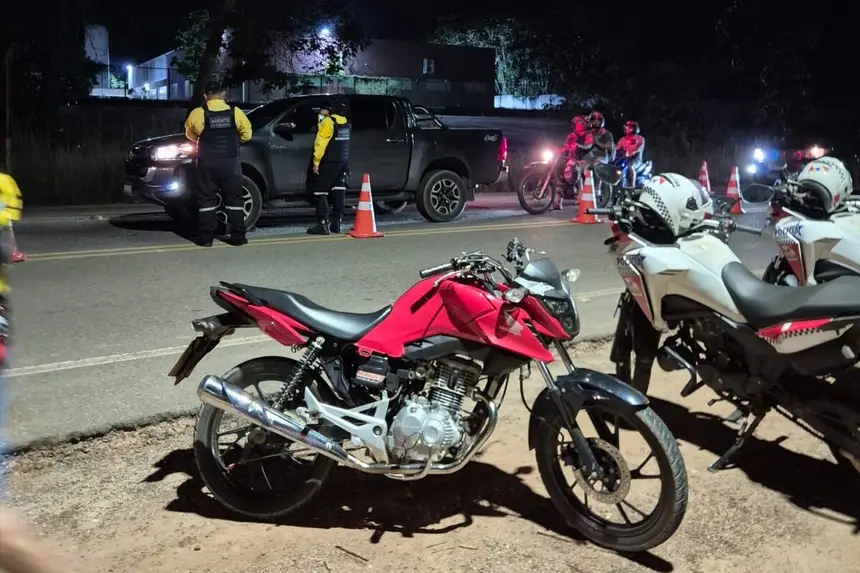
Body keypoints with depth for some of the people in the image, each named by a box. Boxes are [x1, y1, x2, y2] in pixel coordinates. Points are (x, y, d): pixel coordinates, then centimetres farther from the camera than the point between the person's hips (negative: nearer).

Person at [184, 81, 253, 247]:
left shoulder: (197, 114, -3)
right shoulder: (235, 112, -2)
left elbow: (190, 135, 12)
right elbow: (246, 134, 6)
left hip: (207, 163, -1)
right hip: (230, 162, 1)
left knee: (206, 199, 5)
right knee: (234, 199, 7)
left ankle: (206, 238, 3)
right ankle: (238, 236, 6)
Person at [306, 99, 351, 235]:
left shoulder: (328, 122, -12)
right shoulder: (345, 122, 14)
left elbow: (321, 144, -17)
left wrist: (316, 162, -15)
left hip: (328, 163, -8)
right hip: (343, 163, 8)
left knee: (320, 193, -5)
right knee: (338, 192, 9)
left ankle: (323, 225, -10)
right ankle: (336, 223, 12)